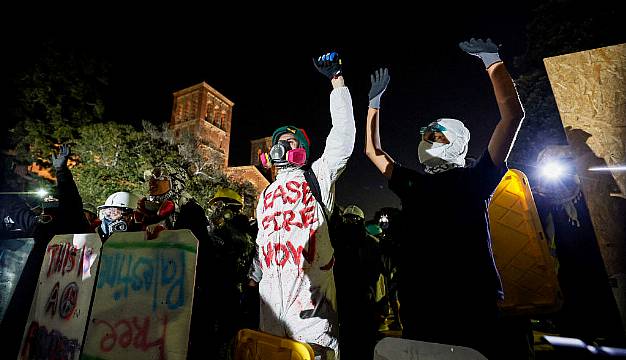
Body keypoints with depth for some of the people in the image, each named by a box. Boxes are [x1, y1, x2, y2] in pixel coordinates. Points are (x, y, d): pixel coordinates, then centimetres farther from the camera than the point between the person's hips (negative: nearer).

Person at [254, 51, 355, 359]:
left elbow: (343, 136, -6)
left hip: (309, 282, -5)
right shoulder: (267, 193, 21)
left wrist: (337, 79, -3)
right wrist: (258, 275, 23)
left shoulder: (317, 177, 4)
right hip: (271, 286, 6)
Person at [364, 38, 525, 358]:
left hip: (474, 307, -3)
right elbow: (372, 150, 19)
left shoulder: (473, 179, 5)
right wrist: (374, 101, 22)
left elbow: (512, 115, 0)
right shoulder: (412, 184, 13)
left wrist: (491, 59, 6)